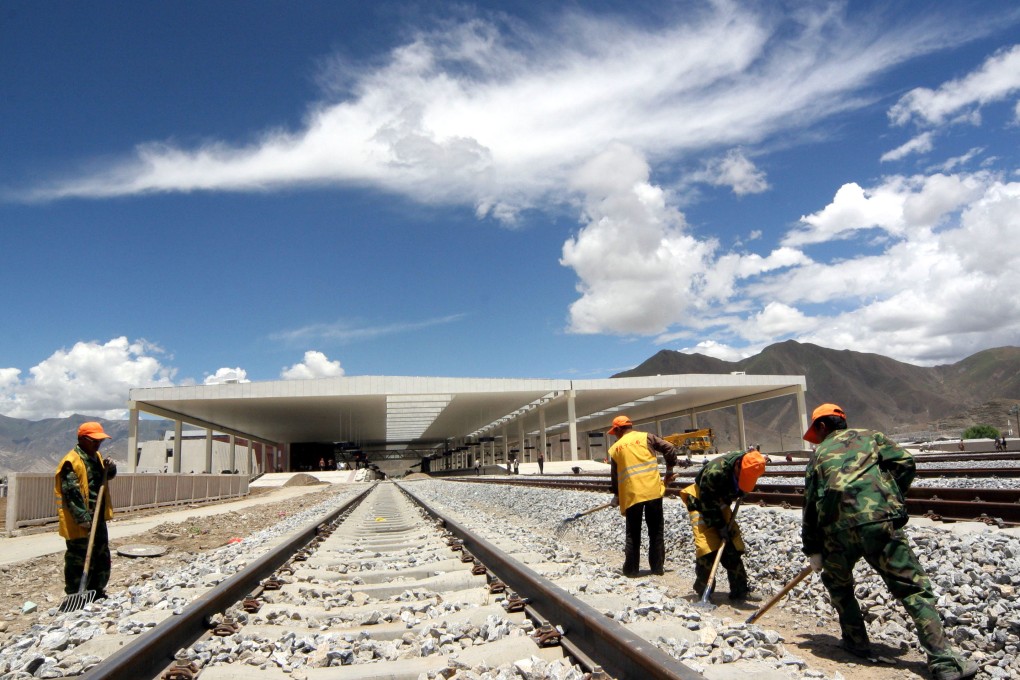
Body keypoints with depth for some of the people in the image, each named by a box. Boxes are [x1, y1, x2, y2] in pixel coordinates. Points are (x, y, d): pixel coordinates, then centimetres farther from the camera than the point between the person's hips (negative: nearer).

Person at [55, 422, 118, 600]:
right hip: (79, 523, -9)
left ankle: (97, 591, 30)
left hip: (98, 519, 9)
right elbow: (71, 493, -22)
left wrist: (111, 469, 0)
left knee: (102, 557, 17)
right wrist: (83, 518, -24)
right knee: (79, 560, 1)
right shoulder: (72, 461, -18)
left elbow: (106, 477, 24)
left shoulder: (97, 457, 10)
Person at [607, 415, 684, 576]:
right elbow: (669, 448, -2)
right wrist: (669, 469, 12)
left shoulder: (615, 448, 8)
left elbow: (614, 476, 14)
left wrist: (616, 495, 29)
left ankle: (631, 568, 14)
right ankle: (657, 567, 13)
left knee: (633, 533, 13)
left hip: (630, 494, 1)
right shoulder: (646, 437, 5)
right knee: (656, 531, 11)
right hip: (652, 490, -1)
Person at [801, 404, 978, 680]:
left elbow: (811, 506, 19)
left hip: (837, 529, 1)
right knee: (913, 588, 4)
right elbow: (904, 463, 7)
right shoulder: (870, 436, 22)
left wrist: (813, 550, 25)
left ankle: (857, 641, 28)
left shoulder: (819, 455, 22)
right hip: (878, 522, -1)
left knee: (838, 584, 26)